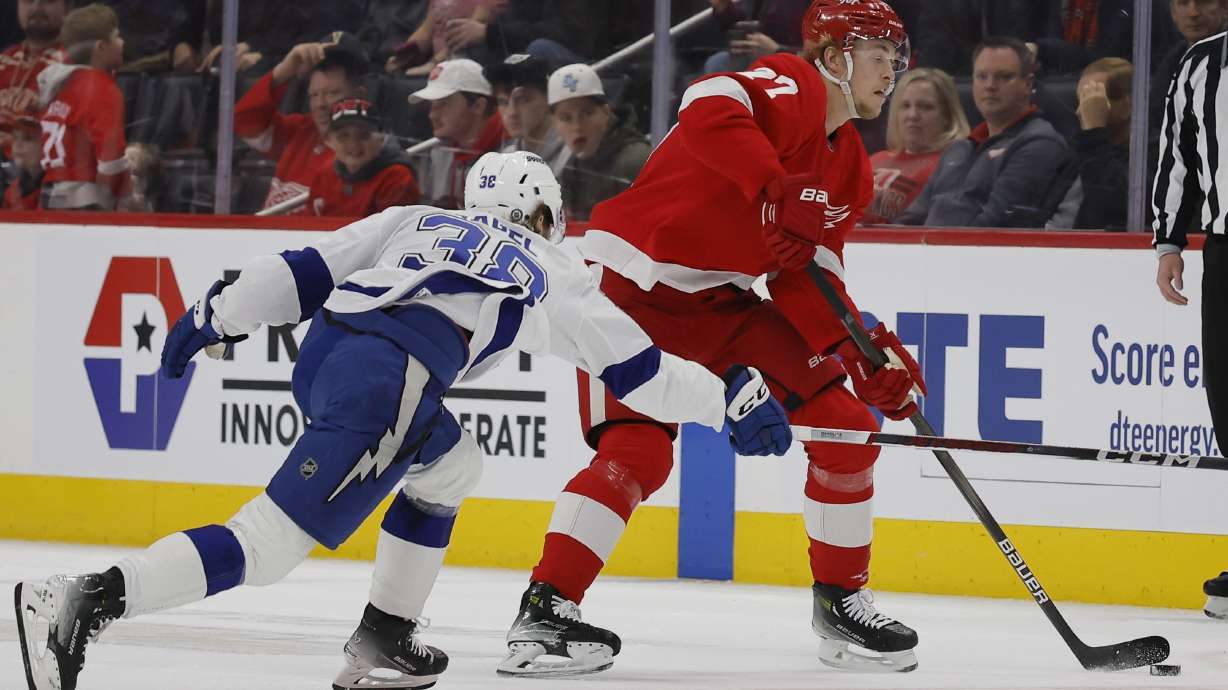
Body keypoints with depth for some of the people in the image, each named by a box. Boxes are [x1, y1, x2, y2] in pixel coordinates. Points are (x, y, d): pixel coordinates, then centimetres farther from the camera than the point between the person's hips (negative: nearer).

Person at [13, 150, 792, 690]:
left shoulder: (420, 222, 30)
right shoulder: (555, 275, 21)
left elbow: (306, 271, 22)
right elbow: (638, 370, 22)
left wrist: (221, 314, 26)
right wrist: (735, 400, 30)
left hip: (322, 356, 7)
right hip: (383, 386, -7)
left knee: (452, 464, 30)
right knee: (268, 545, -11)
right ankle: (85, 601, -27)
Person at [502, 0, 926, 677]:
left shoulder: (849, 167, 12)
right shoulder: (791, 86, -14)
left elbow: (805, 277, 8)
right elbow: (709, 109, -36)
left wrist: (862, 350, -7)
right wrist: (778, 190, -44)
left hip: (718, 296, 9)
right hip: (635, 283, -9)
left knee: (847, 425, 2)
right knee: (637, 452, -23)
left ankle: (840, 600, 14)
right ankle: (543, 612, -17)